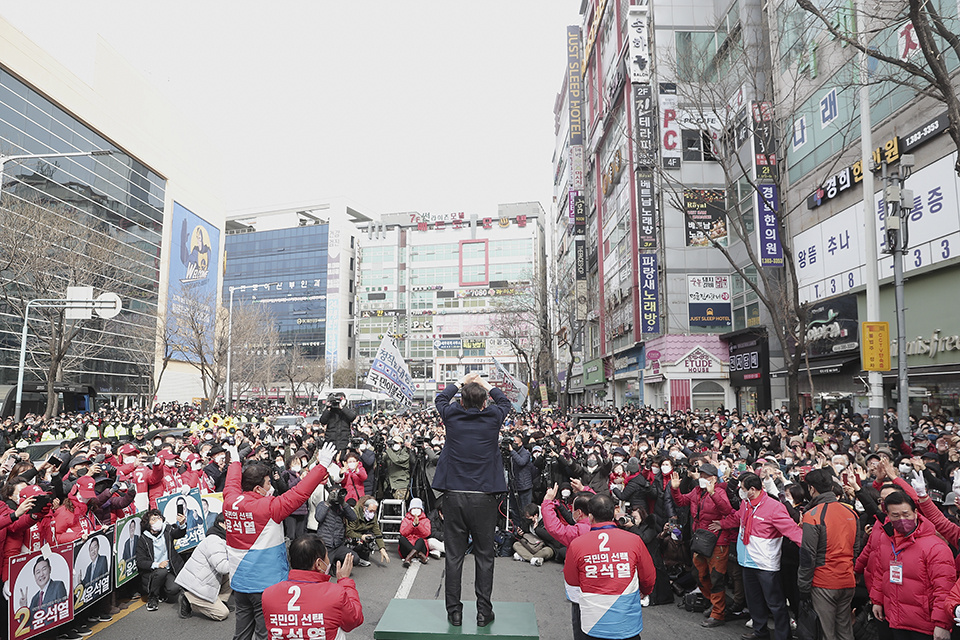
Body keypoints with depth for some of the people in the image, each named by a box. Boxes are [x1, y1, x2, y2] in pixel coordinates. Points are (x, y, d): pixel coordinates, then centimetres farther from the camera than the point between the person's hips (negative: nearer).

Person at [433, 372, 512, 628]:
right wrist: (486, 385, 31)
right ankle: (484, 612, 14)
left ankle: (454, 611, 15)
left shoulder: (452, 415, -1)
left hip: (454, 496, 1)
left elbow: (441, 398, 23)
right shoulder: (492, 417, -2)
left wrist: (461, 383, 33)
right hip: (484, 497, -1)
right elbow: (505, 402, 22)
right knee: (484, 556, 9)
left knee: (454, 556, 8)